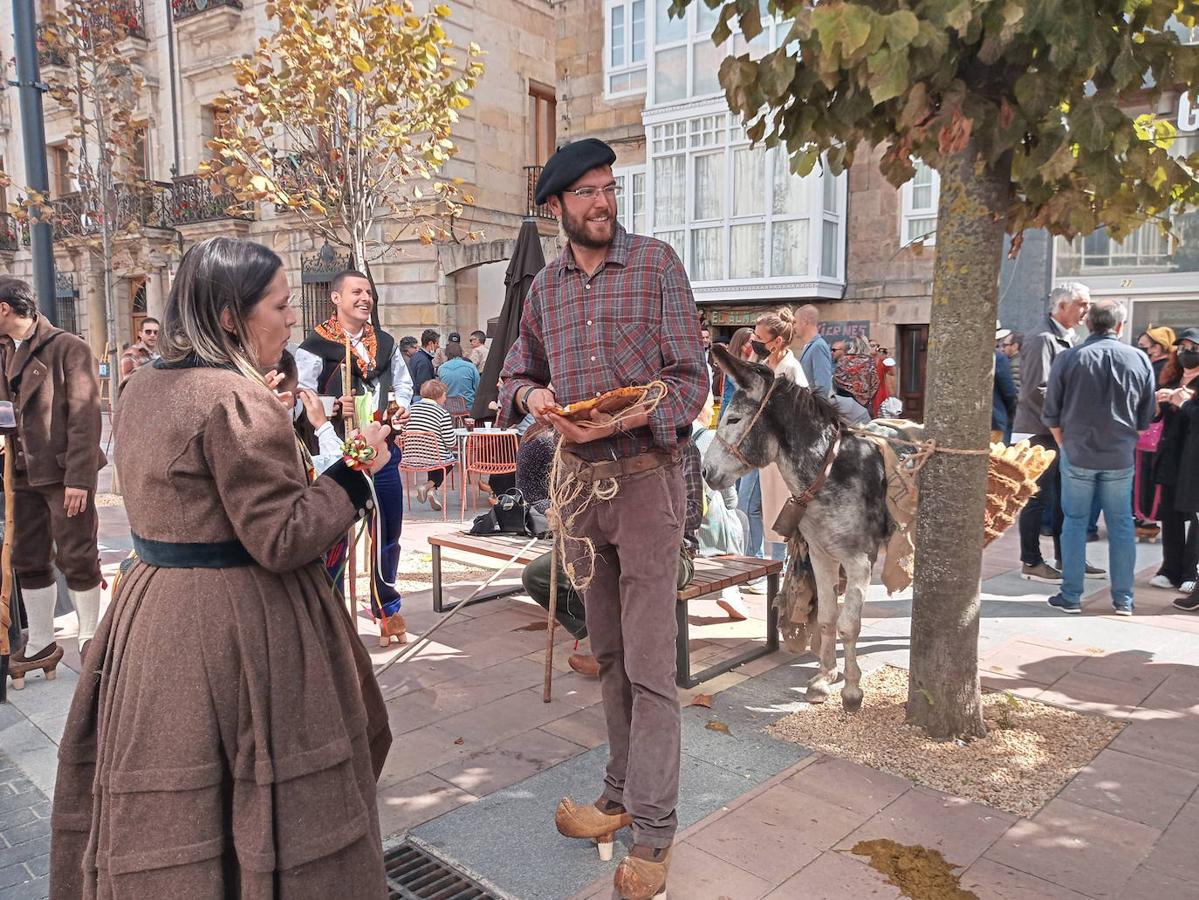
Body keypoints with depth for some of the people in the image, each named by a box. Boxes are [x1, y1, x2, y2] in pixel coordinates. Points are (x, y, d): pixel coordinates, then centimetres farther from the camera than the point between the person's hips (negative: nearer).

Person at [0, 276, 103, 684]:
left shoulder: (68, 348, -9)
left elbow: (85, 416, -13)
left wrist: (79, 478, -18)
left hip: (64, 473, -7)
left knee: (76, 559, 2)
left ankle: (89, 641, 16)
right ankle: (41, 644, 23)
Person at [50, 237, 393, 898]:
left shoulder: (142, 389, 9)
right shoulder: (237, 398, -19)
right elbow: (281, 538, -20)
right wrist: (354, 472, -9)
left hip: (151, 615, 9)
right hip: (239, 626, -9)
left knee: (167, 820, 21)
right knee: (266, 808, 8)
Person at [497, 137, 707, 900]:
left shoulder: (657, 263, -5)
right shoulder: (545, 287, 10)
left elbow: (691, 378, -8)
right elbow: (518, 369, 19)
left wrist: (627, 418, -24)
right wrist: (532, 395, -4)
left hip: (647, 476, -5)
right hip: (579, 479, 5)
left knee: (650, 662, -2)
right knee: (608, 652, 15)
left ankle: (654, 830, 10)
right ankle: (623, 793, 30)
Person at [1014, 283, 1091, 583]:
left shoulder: (1066, 339, 14)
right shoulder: (1042, 339, -15)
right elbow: (1036, 391, -21)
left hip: (1060, 432, 9)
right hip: (1041, 432, -9)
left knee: (1062, 496, 14)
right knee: (1039, 496, -2)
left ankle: (1064, 557, 25)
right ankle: (1030, 562, 8)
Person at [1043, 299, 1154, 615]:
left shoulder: (1068, 358, -7)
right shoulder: (1139, 360, -1)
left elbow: (1051, 414, -2)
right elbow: (1147, 417, 6)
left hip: (1077, 456, -1)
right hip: (1121, 458, 1)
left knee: (1075, 522, 7)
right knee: (1121, 525, 10)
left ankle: (1070, 596, 10)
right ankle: (1123, 599, 16)